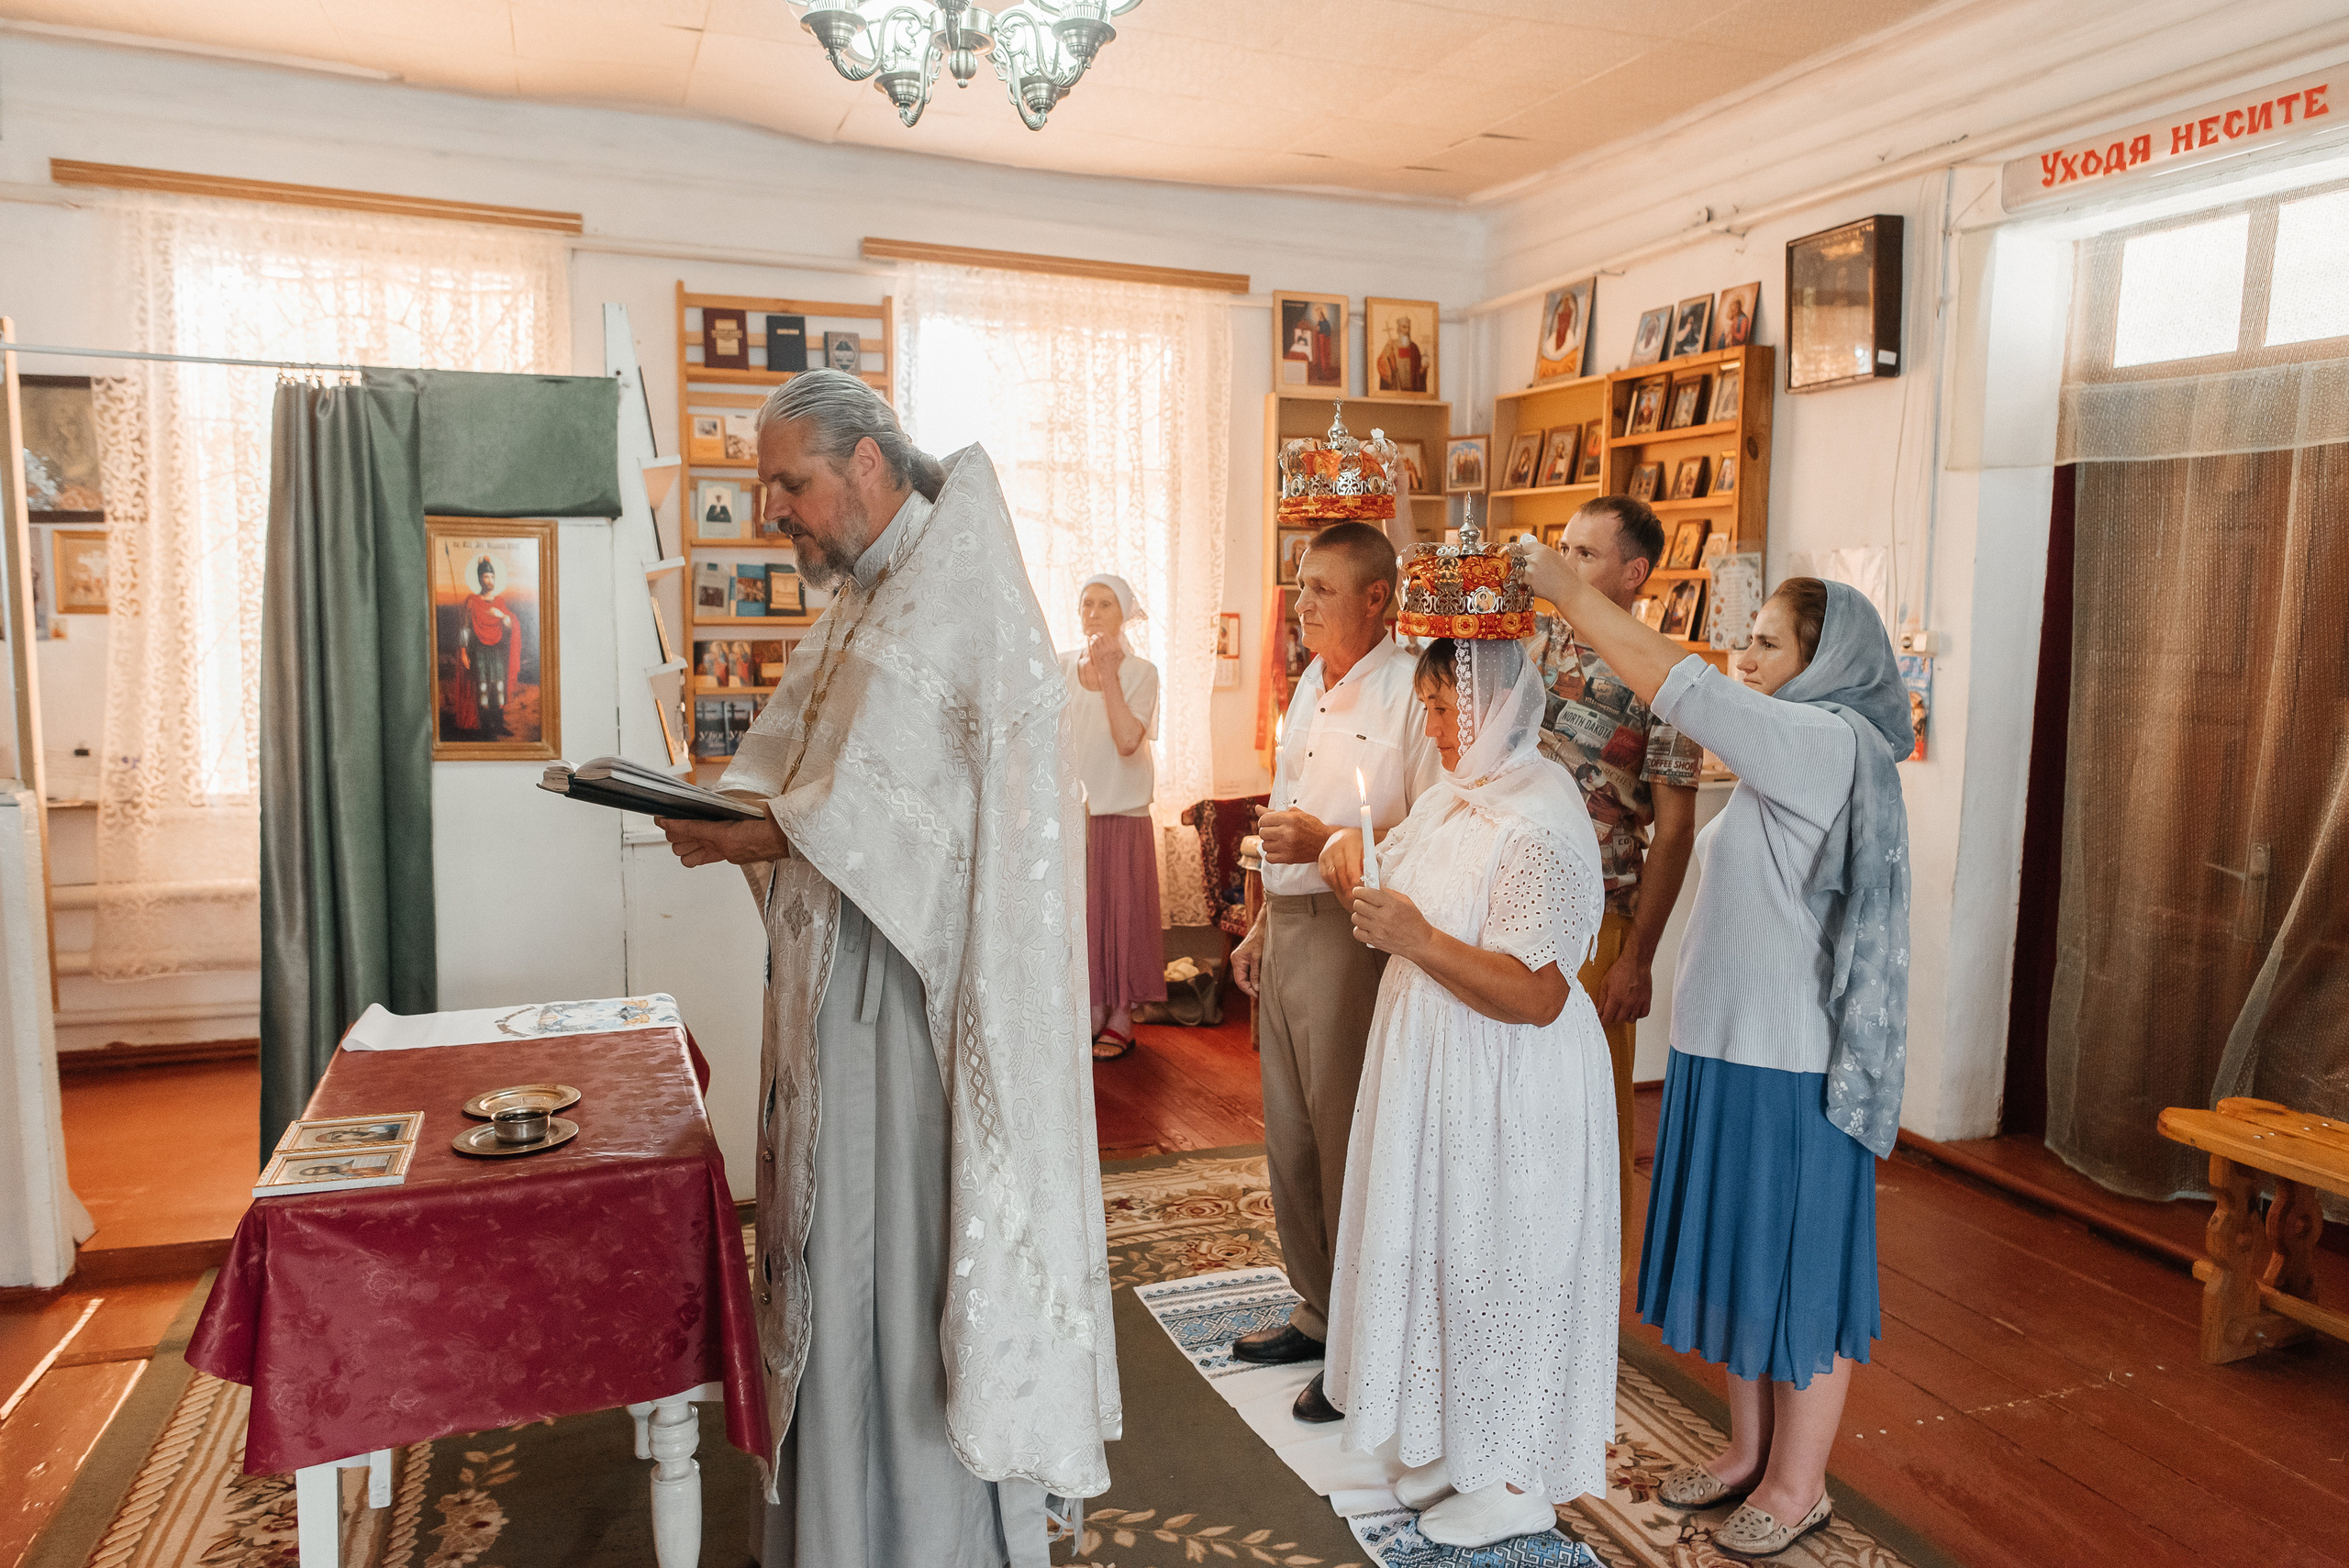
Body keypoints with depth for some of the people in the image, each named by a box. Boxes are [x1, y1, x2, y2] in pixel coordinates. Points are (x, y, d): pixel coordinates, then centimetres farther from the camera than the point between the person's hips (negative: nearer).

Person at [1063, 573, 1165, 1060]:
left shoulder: (1140, 672, -5)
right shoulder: (1062, 667, 6)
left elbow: (1127, 741, -19)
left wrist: (1108, 673, -19)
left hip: (1121, 813, -3)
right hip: (1071, 812, 4)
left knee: (1120, 909, 1)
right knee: (1079, 912, 7)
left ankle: (1122, 1016, 11)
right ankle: (1093, 1010, 19)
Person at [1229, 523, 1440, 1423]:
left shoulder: (1407, 692, -13)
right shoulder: (1310, 689, 16)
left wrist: (1327, 843, -22)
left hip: (1351, 935, -9)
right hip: (1288, 932, 9)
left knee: (1349, 1143, 0)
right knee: (1291, 1137, 16)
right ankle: (1319, 1312, 33)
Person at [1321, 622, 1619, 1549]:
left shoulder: (1540, 826, -23)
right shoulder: (1458, 792, 6)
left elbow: (1536, 995, -27)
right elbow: (1420, 912, 16)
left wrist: (1416, 937, -31)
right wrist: (1359, 865, -2)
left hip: (1510, 1086, -9)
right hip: (1438, 1066, 9)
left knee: (1500, 1263, 5)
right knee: (1445, 1251, 19)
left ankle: (1517, 1483, 25)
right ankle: (1463, 1446, 38)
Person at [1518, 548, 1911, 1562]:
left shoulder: (1830, 744, -17)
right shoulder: (1786, 757, 12)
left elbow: (1680, 688, -26)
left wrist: (1568, 590, -20)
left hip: (1790, 1066, -9)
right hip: (1730, 1049, 9)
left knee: (1796, 1265, 6)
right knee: (1737, 1253, 18)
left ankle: (1798, 1485, 24)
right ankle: (1749, 1448, 35)